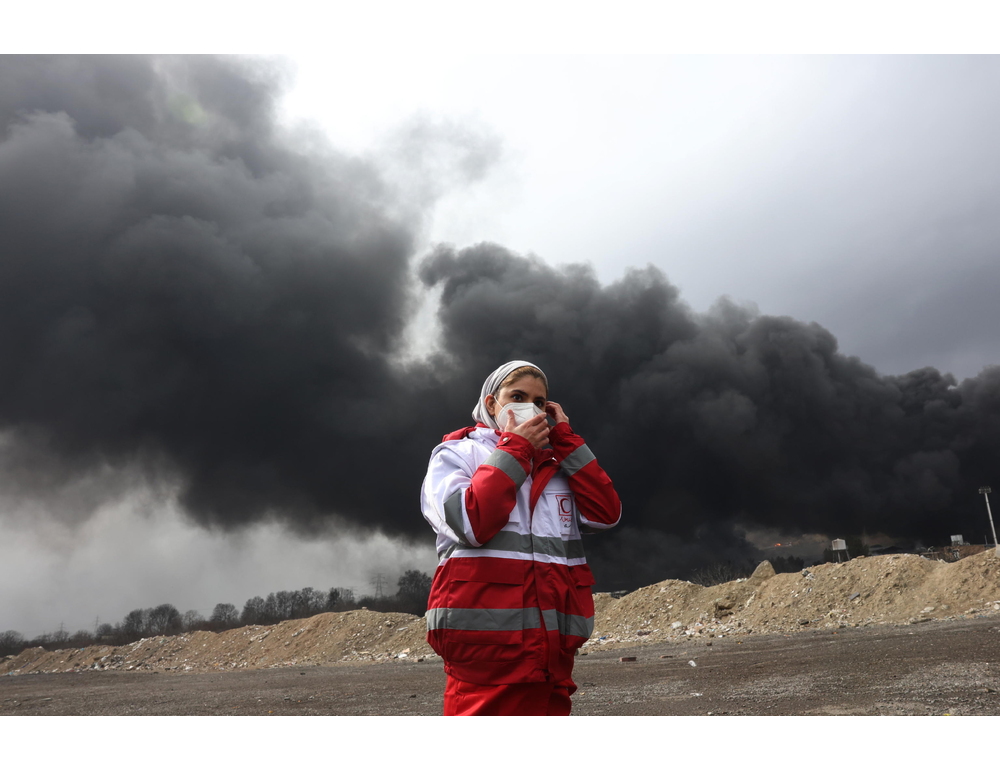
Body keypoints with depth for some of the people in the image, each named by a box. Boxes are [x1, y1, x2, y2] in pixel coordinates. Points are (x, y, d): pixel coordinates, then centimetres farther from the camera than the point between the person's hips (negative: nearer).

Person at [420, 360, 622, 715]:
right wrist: (515, 448, -5)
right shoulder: (456, 453, 5)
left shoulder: (556, 464, 19)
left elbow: (605, 513, 4)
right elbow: (470, 523, -13)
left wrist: (564, 439, 5)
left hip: (553, 646, 5)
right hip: (486, 642, -5)